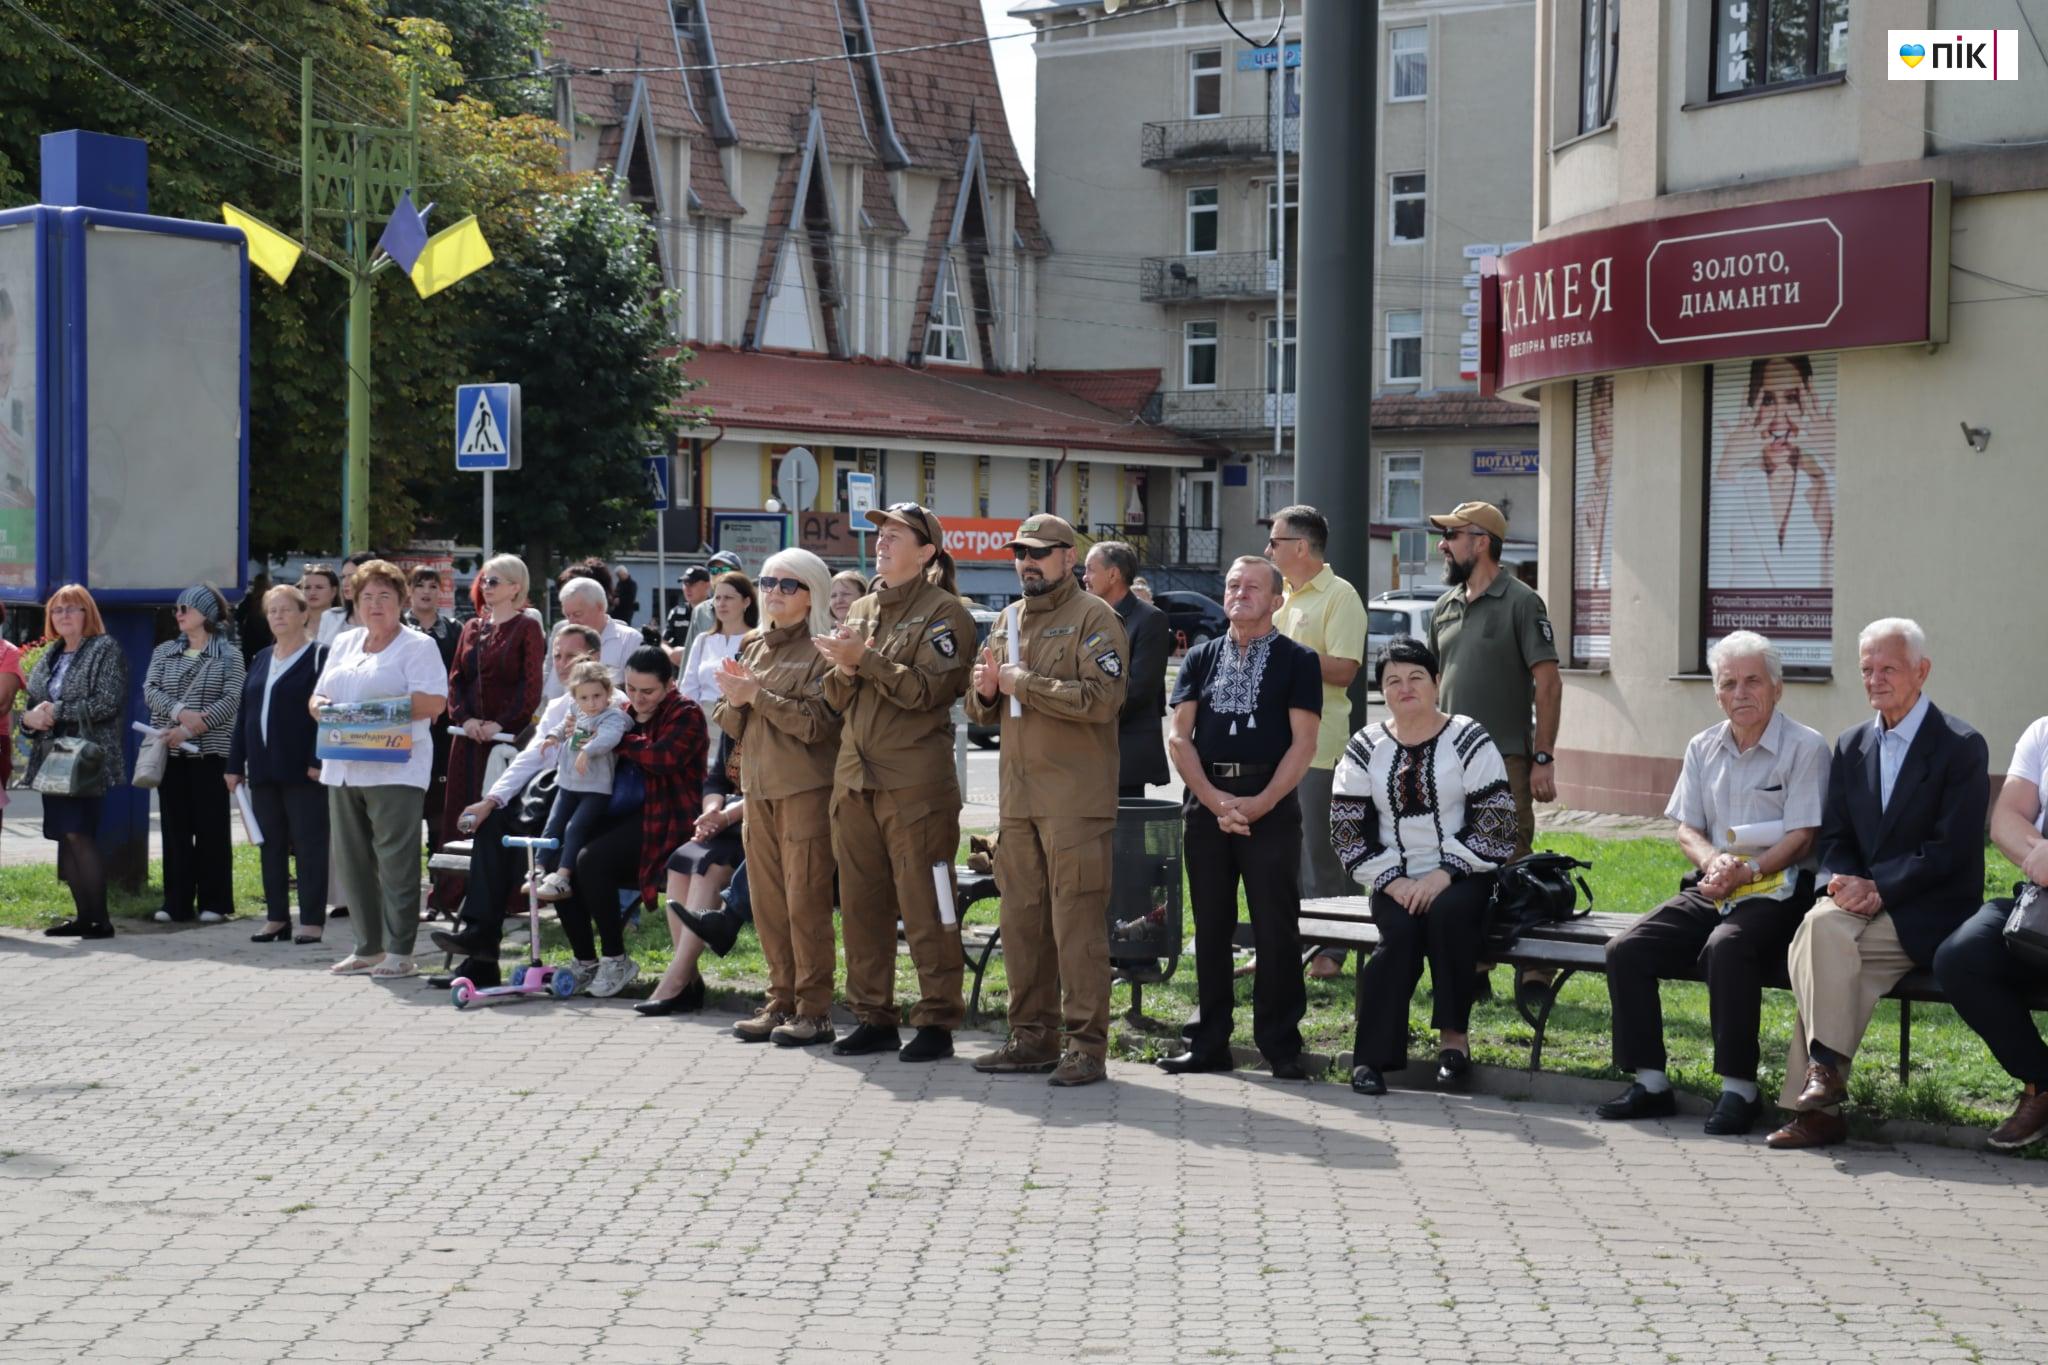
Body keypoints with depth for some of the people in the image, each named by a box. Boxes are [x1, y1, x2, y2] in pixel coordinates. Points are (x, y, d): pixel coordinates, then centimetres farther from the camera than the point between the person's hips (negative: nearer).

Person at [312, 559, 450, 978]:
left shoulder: (418, 646, -1)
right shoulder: (343, 644, 20)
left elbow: (434, 702, -13)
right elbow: (317, 695, 21)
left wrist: (381, 709, -21)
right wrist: (319, 704, -3)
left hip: (393, 768, -7)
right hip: (343, 767, 7)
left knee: (395, 861, -7)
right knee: (352, 861, 9)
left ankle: (399, 950, -3)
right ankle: (367, 948, 17)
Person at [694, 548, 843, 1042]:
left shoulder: (822, 651, -4)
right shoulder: (753, 647, 16)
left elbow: (818, 722, -15)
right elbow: (732, 724, 17)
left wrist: (757, 695, -15)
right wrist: (735, 699, -5)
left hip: (806, 788, -7)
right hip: (759, 787, 7)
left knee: (806, 900, -6)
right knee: (768, 902, 9)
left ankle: (813, 1010, -1)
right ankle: (781, 1000, 16)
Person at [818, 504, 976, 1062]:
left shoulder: (944, 611, -2)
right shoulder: (862, 609, 18)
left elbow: (927, 689, -14)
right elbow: (837, 698, 17)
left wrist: (866, 659, -17)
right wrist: (844, 669, -4)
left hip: (915, 781, -7)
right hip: (856, 775, 7)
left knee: (924, 907, -4)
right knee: (861, 902, 9)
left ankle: (937, 1020, 3)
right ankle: (873, 1016, 17)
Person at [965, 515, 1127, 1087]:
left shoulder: (1094, 618, -4)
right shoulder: (1008, 621, 19)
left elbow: (1101, 697, -18)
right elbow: (983, 712, 23)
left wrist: (1025, 683, -14)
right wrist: (986, 691, 0)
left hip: (1076, 799, -7)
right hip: (1018, 798, 7)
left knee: (1077, 922, -7)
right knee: (1021, 920, 9)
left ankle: (1086, 1044, -3)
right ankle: (1033, 1037, 18)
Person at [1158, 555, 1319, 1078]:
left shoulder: (1297, 661, 5)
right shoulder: (1201, 658, 14)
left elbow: (1303, 743, -4)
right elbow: (1177, 737, 6)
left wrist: (1259, 804, -14)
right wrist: (1215, 800, -8)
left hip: (1271, 805, -3)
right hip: (1204, 801, 3)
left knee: (1276, 930, -4)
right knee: (1210, 927, 7)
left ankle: (1281, 1045, 2)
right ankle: (1210, 1044, 12)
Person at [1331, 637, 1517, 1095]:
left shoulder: (1469, 740, 0)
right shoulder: (1365, 749, 7)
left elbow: (1495, 824, -6)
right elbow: (1347, 831, 5)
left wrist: (1444, 875, -15)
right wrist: (1391, 882, -8)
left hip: (1461, 879, -1)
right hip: (1395, 881, 1)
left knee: (1447, 913, -34)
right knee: (1400, 933, -29)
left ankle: (1453, 1036, -21)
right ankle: (1373, 1055, -24)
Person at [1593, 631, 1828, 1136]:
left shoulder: (1806, 747, -2)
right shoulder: (1703, 748, 15)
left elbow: (1801, 837, -8)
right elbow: (1687, 829, 13)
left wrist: (1746, 872, -19)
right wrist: (1714, 861, -9)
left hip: (1776, 891, -6)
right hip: (1711, 889, 6)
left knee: (1726, 947, -36)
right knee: (1626, 949, -15)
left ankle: (1739, 1088, -26)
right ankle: (1650, 1082, -8)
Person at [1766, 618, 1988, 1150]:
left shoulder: (1961, 747, -3)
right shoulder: (1851, 746, 16)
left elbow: (1952, 850, -11)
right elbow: (1834, 838, 13)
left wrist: (1878, 887, -20)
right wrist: (1842, 881, -10)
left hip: (1929, 913, -5)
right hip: (1861, 901, 5)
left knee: (1826, 930, -30)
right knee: (1820, 925, -28)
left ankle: (1819, 1085, -26)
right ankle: (1818, 1104, -29)